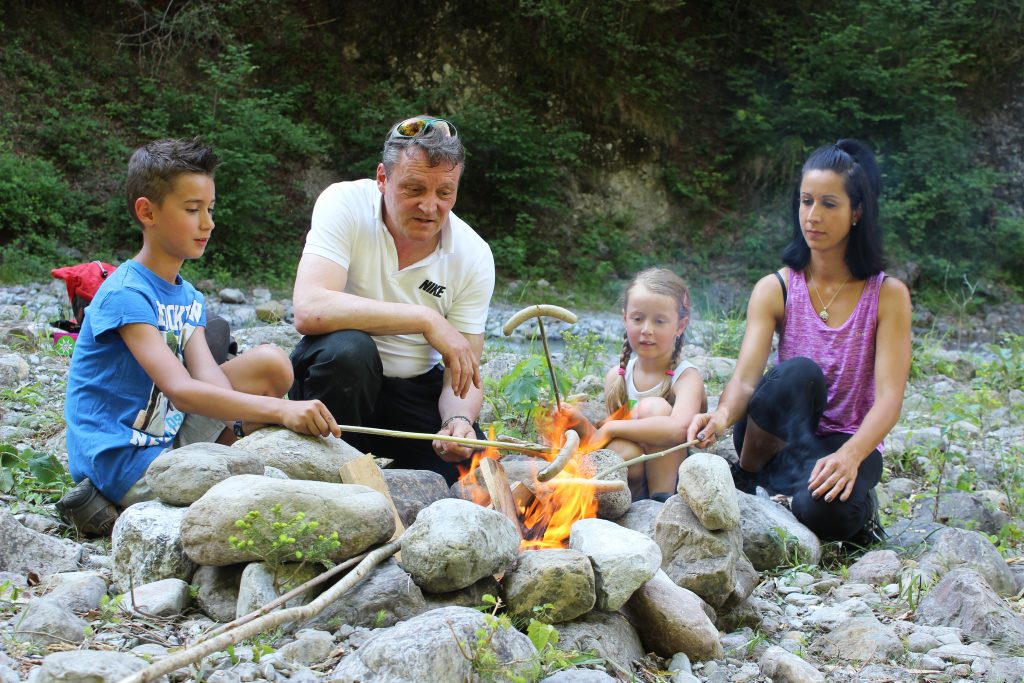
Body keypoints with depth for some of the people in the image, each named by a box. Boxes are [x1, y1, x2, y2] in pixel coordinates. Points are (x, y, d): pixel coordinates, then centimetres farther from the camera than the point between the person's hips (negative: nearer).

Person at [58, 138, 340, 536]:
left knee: (272, 364, 1)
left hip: (169, 435, 8)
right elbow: (181, 390, -32)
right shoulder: (124, 295, -19)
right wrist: (280, 409, -42)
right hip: (120, 460, -8)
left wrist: (244, 425, -29)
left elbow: (210, 378, -6)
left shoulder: (189, 299, 10)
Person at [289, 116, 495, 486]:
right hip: (338, 372, -3)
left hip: (416, 389, 3)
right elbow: (309, 311, -33)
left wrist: (459, 420, -30)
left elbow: (464, 371, -6)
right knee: (347, 348, -36)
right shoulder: (345, 204, -17)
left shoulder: (474, 257, -8)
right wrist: (425, 319, -33)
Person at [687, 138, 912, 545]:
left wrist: (850, 456, -35)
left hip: (850, 444, -2)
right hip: (778, 442, 2)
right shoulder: (775, 290, -1)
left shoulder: (888, 296, -5)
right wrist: (723, 416, -39)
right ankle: (744, 481, -10)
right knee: (799, 373, -32)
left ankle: (859, 505, 0)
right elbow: (745, 378, -14)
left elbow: (889, 397, -16)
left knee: (822, 511, -37)